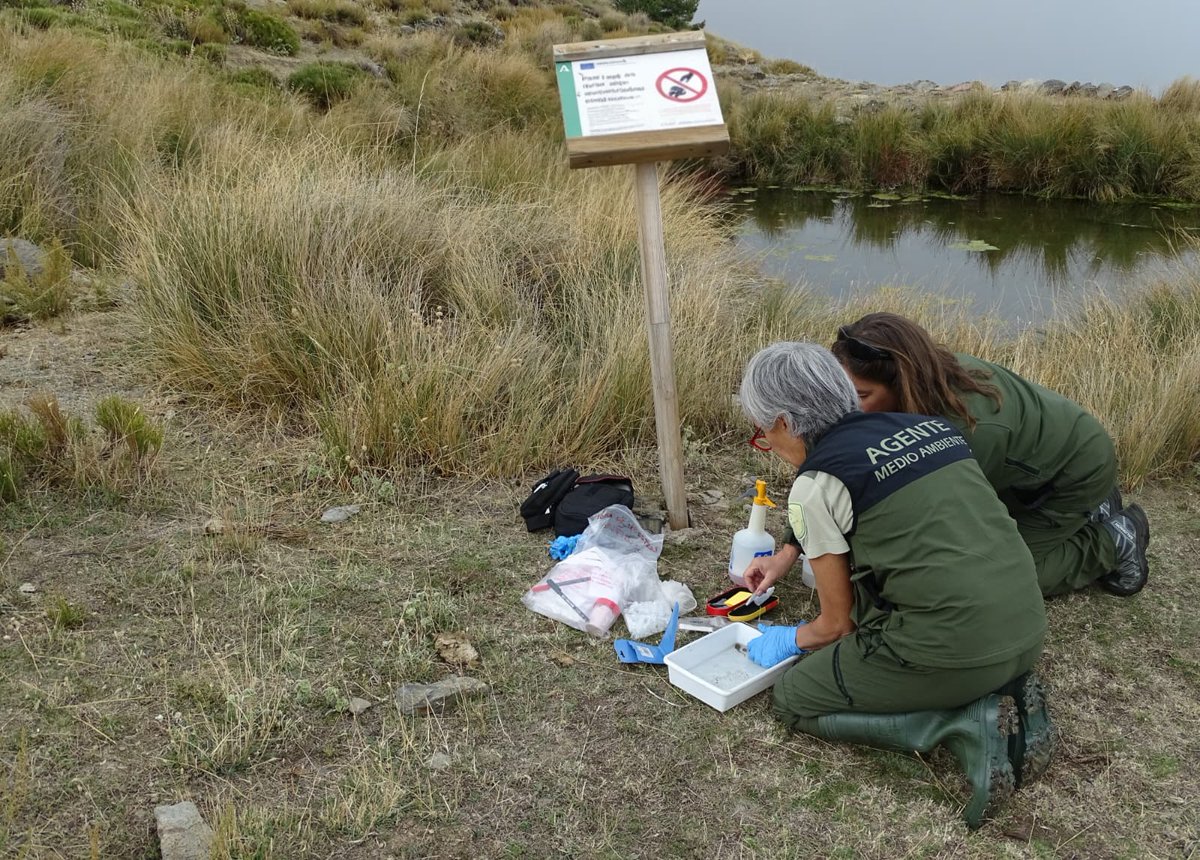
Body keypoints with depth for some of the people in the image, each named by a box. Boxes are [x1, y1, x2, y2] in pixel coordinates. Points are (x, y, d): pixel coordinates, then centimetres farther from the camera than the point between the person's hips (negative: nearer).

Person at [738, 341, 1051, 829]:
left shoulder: (815, 485, -7)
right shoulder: (924, 424, 12)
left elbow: (837, 624, 1)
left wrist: (790, 641, 23)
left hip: (954, 648, -8)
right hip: (1028, 631, 8)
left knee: (795, 700, 12)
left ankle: (971, 723, -4)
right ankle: (1002, 695, 9)